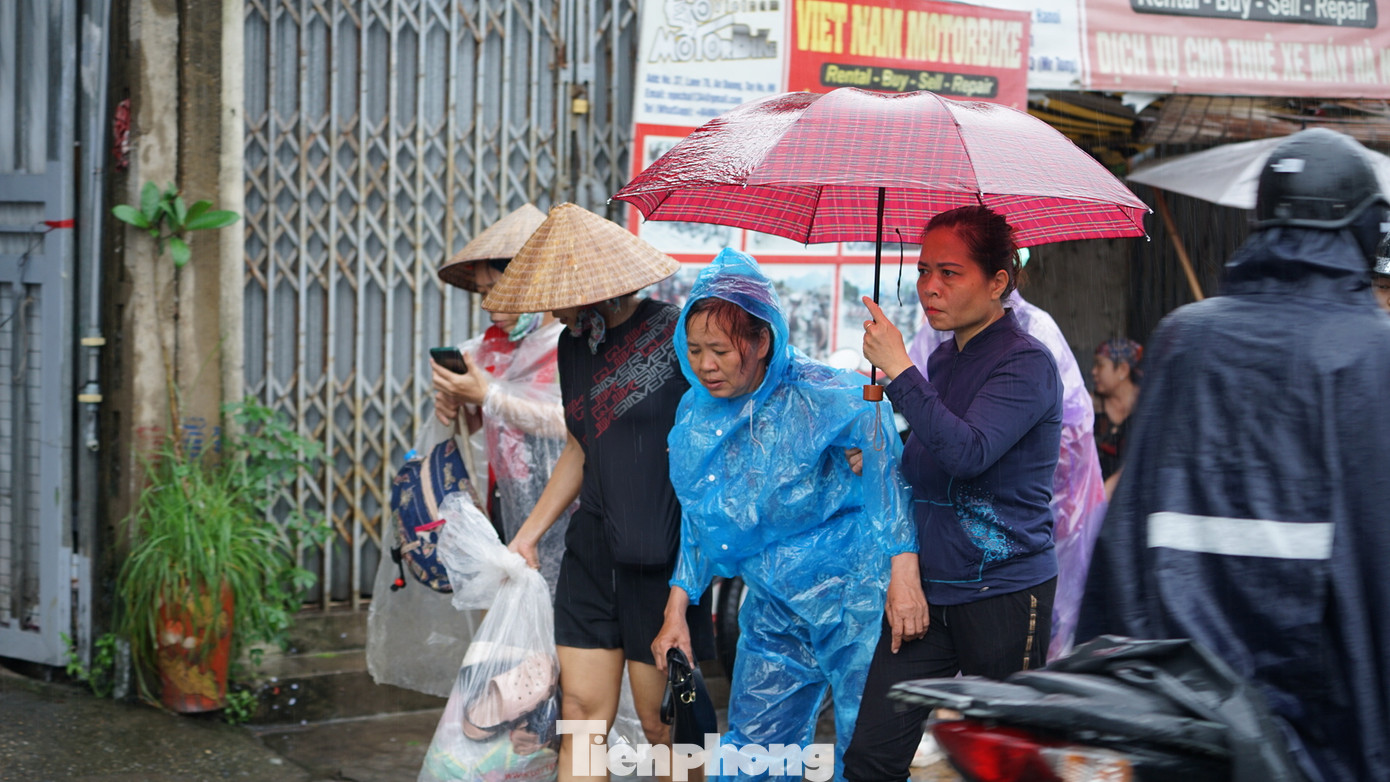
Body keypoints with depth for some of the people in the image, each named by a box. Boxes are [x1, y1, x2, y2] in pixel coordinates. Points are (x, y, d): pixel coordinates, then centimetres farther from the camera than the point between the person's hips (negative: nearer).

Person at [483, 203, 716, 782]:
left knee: (663, 722, 1)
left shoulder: (677, 335, -11)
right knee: (581, 713, 4)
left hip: (662, 558, -6)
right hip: (591, 554, 6)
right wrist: (528, 532, 21)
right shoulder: (573, 347, 11)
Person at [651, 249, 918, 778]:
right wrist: (677, 611, 13)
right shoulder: (695, 414, 3)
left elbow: (887, 460, -25)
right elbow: (697, 521, 14)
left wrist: (902, 571, -34)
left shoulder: (817, 398, -17)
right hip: (772, 607, 6)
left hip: (852, 593, -6)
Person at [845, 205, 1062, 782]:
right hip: (927, 588, 7)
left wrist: (898, 370, -26)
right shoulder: (944, 358, 13)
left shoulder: (1026, 364, -12)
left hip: (1002, 597, -7)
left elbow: (968, 453, -28)